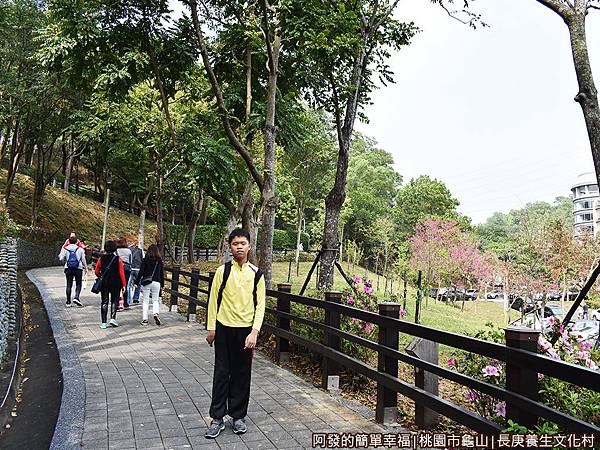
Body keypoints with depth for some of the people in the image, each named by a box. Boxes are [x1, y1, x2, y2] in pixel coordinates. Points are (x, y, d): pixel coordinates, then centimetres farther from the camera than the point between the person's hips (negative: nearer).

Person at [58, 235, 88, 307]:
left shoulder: (65, 249, 0)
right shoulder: (80, 249, -1)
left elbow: (61, 259, 0)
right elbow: (83, 259, 3)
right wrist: (85, 267, 18)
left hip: (68, 269, 2)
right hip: (78, 269, -2)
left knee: (69, 285, 8)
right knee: (78, 284, 7)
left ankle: (68, 301, 11)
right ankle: (76, 297, -14)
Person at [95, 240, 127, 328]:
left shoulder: (101, 259, -1)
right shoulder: (118, 259, -7)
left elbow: (97, 271, 6)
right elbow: (121, 273, -8)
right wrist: (123, 284, -4)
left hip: (104, 284, 2)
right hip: (115, 284, -2)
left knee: (104, 302, 7)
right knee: (114, 301, 12)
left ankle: (103, 323, 6)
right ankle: (113, 318, -3)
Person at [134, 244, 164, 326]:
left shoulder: (145, 259, -3)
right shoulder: (160, 261, 4)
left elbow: (141, 272, -5)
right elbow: (162, 274, 8)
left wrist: (137, 282, 1)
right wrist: (162, 285, 16)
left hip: (146, 282, -2)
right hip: (156, 282, 2)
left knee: (145, 301, 6)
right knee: (155, 300, 12)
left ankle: (145, 319, 5)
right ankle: (156, 313, -13)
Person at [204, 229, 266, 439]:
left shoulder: (256, 274, -1)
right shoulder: (223, 271, -2)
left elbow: (260, 305, -1)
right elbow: (213, 300, 2)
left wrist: (254, 332, -9)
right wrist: (211, 329, 1)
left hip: (246, 330, 1)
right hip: (224, 329, 0)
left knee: (242, 374, 10)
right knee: (221, 373, 6)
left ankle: (238, 416, 24)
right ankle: (217, 418, 18)